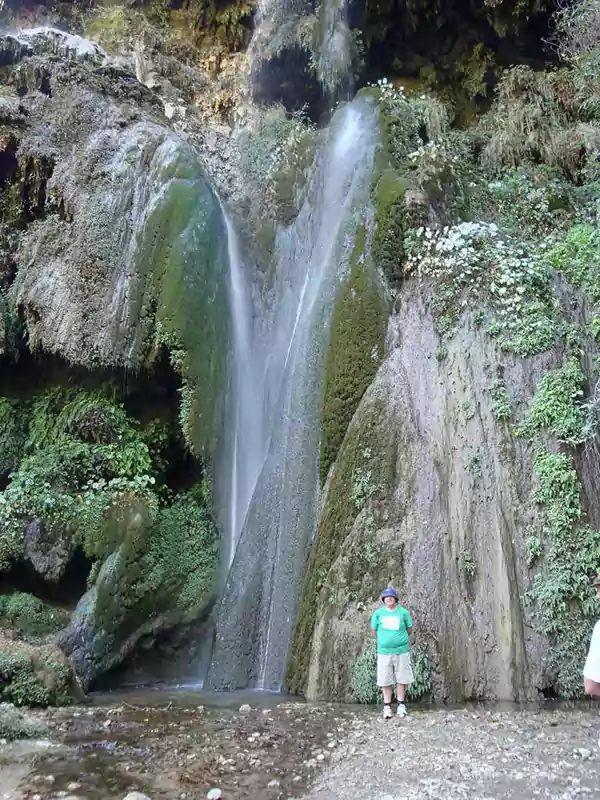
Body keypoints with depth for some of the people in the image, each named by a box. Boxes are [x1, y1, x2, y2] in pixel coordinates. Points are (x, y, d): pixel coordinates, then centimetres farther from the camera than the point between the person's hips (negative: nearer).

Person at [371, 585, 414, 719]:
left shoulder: (403, 612, -3)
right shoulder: (378, 613, -1)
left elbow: (409, 630, 10)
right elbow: (374, 629, 13)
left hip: (402, 651, 0)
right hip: (384, 651, 1)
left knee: (401, 679, 6)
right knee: (385, 680, 3)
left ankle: (401, 705, 19)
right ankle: (387, 706, 14)